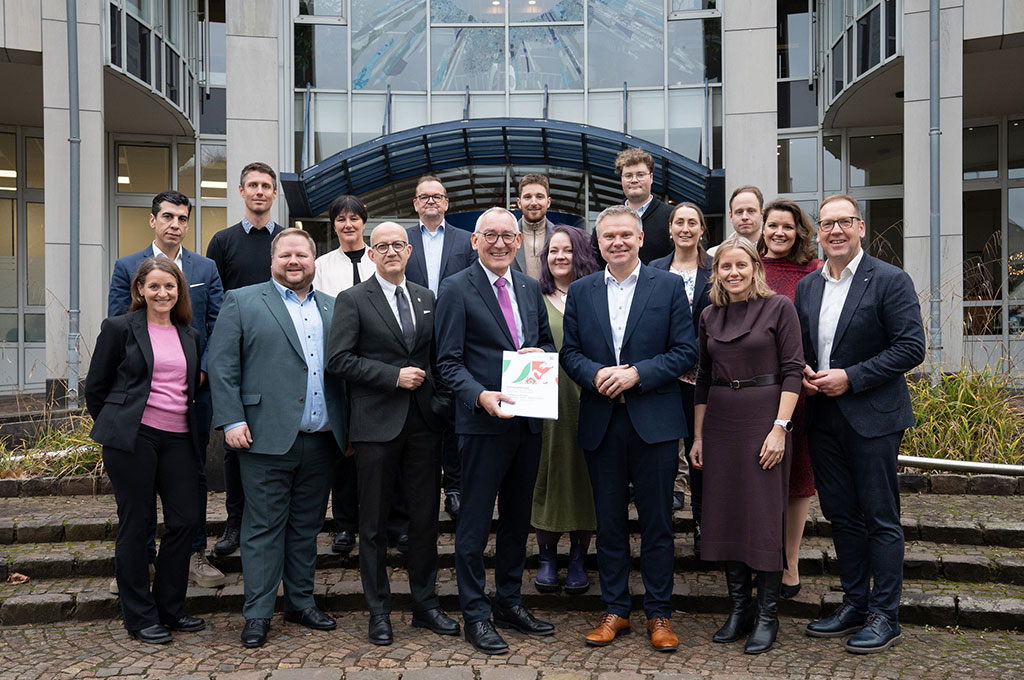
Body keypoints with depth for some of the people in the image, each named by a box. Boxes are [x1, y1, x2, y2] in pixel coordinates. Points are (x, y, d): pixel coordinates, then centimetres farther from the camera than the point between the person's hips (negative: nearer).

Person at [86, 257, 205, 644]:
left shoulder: (190, 336, 14)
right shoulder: (120, 328, 0)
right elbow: (96, 387, 4)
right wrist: (115, 427, 9)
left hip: (178, 438, 5)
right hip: (132, 437, -4)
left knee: (185, 521, 2)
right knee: (136, 524, 2)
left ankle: (169, 608, 19)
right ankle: (140, 618, 14)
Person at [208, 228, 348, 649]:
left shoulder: (332, 308, 15)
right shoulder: (242, 302, 4)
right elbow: (222, 366, -2)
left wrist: (348, 426, 6)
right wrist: (232, 421, -11)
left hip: (321, 440, 4)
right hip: (268, 438, -4)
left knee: (307, 525, 13)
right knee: (264, 526, 1)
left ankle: (301, 602, 26)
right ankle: (258, 614, 11)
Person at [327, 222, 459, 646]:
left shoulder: (427, 299, 13)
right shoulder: (352, 301, -1)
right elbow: (338, 360, -10)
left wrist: (441, 400, 3)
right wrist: (394, 376, -14)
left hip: (424, 421, 4)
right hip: (378, 424, -4)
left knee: (426, 517, 10)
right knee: (374, 522, 6)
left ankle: (426, 604, 24)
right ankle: (378, 612, 18)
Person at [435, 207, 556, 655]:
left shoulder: (530, 287, 12)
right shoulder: (456, 289, -6)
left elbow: (547, 341, 20)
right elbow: (448, 361, -9)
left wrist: (542, 356, -3)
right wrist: (480, 395, -24)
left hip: (529, 419, 6)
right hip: (484, 421, -6)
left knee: (517, 517, 16)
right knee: (475, 521, 2)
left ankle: (509, 603, 31)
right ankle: (475, 616, 15)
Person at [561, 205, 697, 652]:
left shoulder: (669, 286, 1)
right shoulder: (580, 291, 9)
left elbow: (686, 350, -3)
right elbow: (569, 351, 8)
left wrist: (637, 373, -15)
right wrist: (595, 375, -12)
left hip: (655, 422, -2)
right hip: (601, 424, 2)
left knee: (657, 522, 5)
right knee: (609, 522, 10)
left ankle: (659, 614, 19)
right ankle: (615, 610, 23)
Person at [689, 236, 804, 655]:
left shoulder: (779, 307, -3)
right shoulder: (710, 317, 11)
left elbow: (792, 370, -7)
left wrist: (780, 427, -15)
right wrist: (698, 436, 10)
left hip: (765, 418, -5)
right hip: (720, 422, 5)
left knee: (765, 517, -1)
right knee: (724, 515, 7)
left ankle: (767, 616, 11)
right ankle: (739, 609, 20)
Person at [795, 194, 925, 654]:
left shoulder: (889, 281, -7)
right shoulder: (807, 287, 11)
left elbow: (911, 347, -13)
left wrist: (851, 378, -17)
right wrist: (803, 374, -2)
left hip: (872, 417, -6)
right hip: (823, 418, 6)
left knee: (881, 519, 2)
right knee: (842, 516, 14)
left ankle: (884, 615, 13)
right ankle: (854, 603, 27)